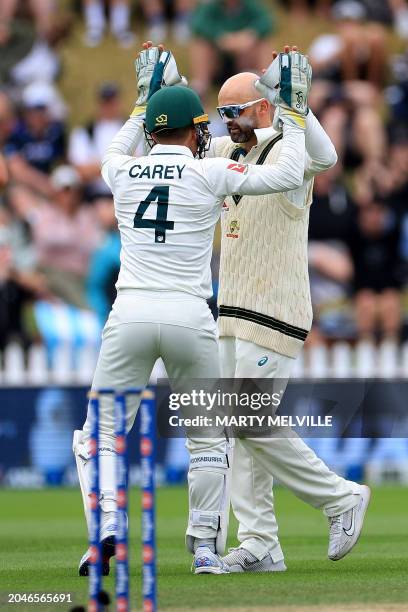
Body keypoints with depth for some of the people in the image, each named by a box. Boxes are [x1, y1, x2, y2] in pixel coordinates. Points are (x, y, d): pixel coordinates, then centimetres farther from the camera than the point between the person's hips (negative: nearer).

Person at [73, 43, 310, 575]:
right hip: (190, 317, -1)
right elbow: (289, 174, 2)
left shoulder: (123, 173, 8)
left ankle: (106, 525, -15)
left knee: (99, 434, 8)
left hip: (130, 314, 1)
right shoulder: (208, 174, -1)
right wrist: (291, 111, 13)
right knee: (209, 437, 15)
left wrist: (146, 97, 39)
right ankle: (206, 548, 11)